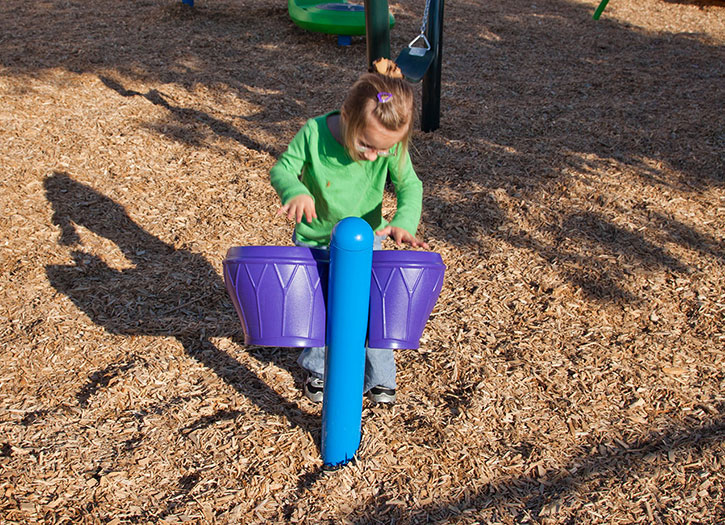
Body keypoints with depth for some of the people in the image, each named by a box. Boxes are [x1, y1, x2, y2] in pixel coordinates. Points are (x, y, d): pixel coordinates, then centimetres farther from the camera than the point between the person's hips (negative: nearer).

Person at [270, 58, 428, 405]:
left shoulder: (390, 145, -23)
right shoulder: (315, 133, -27)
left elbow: (410, 185, -14)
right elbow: (282, 168, -16)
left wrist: (404, 221, -33)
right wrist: (295, 191, -39)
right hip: (315, 242, 0)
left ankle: (380, 377, 32)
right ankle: (318, 370, 42)